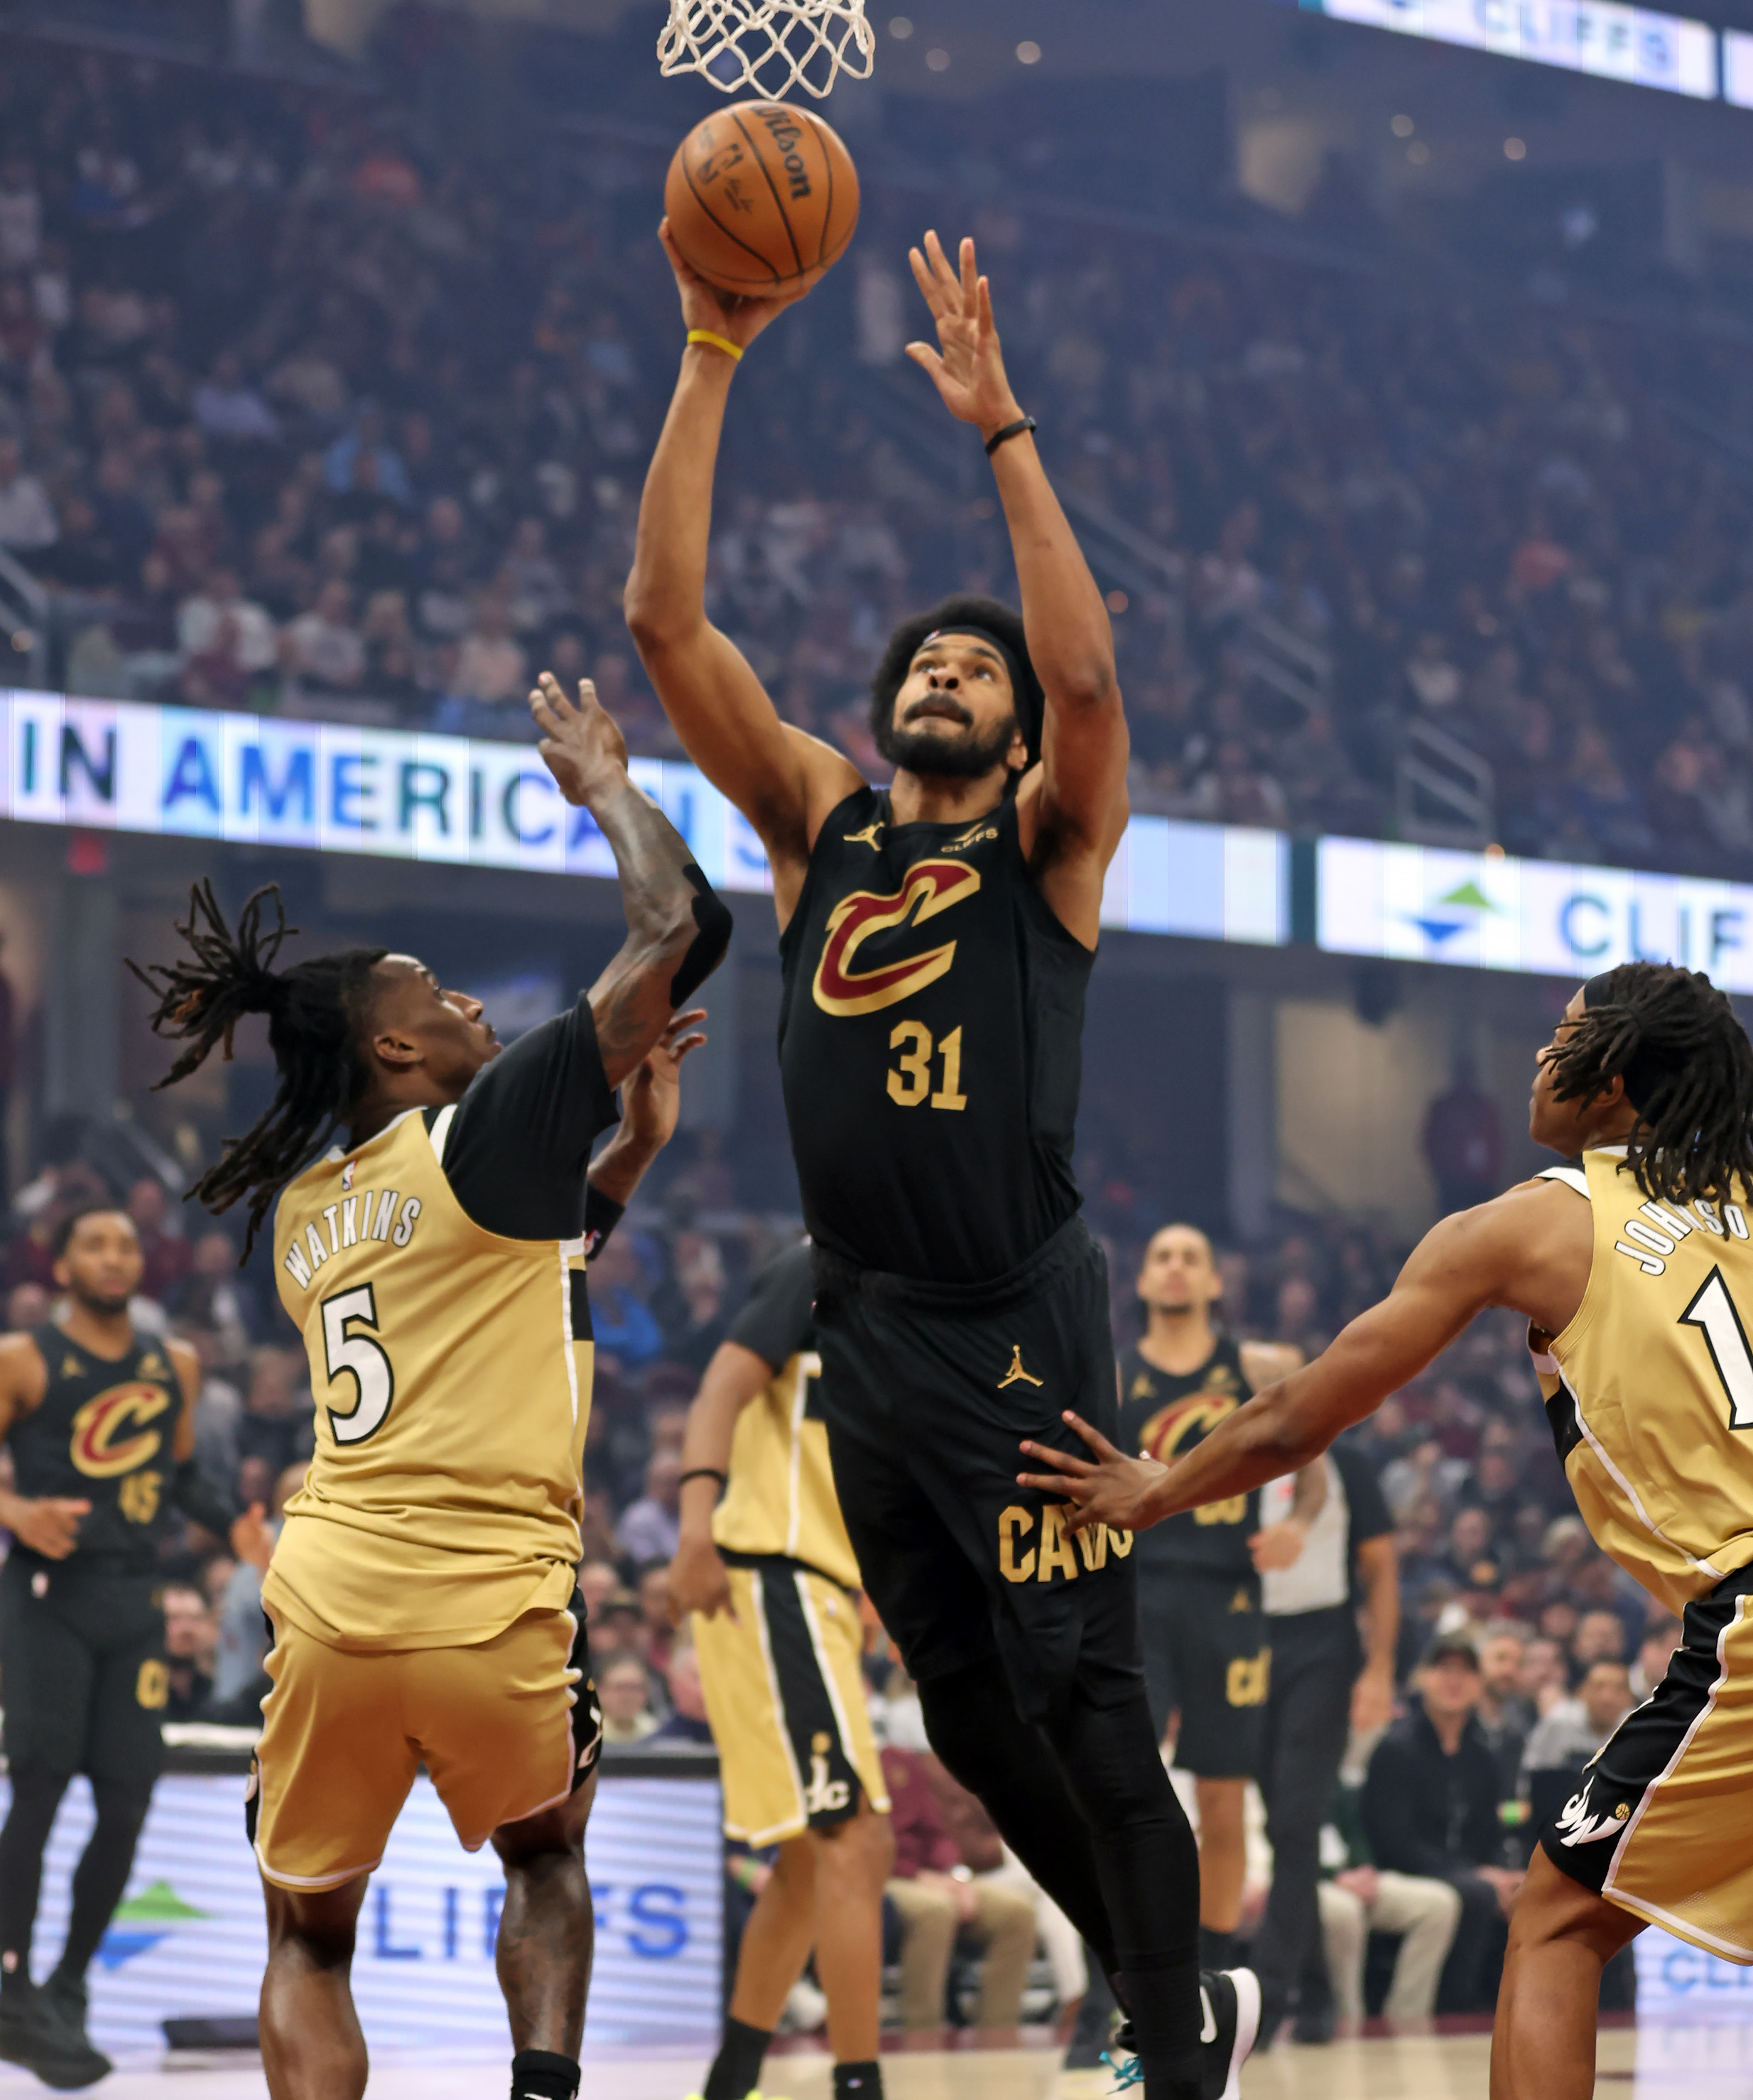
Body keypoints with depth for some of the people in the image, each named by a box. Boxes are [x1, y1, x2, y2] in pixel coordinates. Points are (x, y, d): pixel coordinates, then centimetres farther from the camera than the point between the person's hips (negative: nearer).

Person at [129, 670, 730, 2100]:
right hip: (491, 1606, -4)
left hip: (329, 1597, 4)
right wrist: (606, 784, 11)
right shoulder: (492, 1125, -1)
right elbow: (681, 924, -4)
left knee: (309, 1935, 17)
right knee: (546, 1859, 25)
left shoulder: (303, 1212, 19)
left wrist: (633, 1148, 33)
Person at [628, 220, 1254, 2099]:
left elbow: (1089, 675, -18)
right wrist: (711, 357, -3)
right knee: (967, 1713, 11)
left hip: (1019, 1326, -5)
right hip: (865, 1325, 5)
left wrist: (1000, 427, -19)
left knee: (1086, 1706, -7)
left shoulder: (1048, 847, 3)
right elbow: (666, 618, 3)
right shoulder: (819, 827, 12)